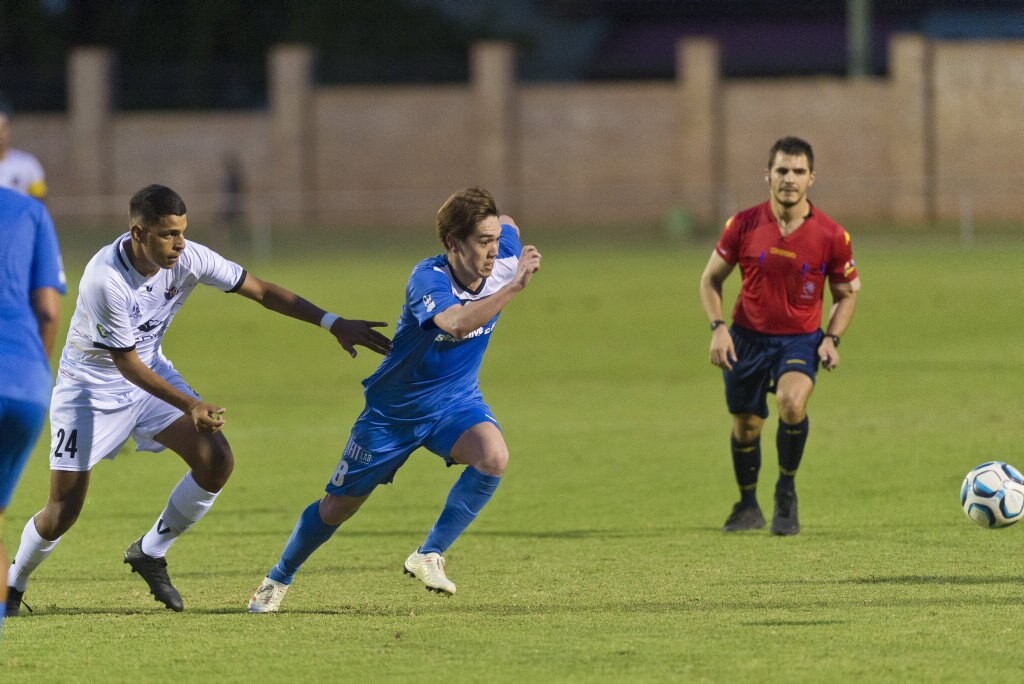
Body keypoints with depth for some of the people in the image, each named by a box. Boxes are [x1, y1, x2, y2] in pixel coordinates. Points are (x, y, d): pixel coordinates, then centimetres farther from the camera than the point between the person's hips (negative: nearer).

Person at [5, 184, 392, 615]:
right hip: (91, 386, -5)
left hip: (151, 371, 5)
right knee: (64, 511, -8)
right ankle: (14, 584, 21)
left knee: (216, 462, -13)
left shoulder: (187, 259, -17)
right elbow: (126, 363, -27)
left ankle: (150, 553, 8)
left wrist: (333, 324, -14)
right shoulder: (104, 280, -33)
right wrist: (190, 406, -33)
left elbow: (261, 292, -8)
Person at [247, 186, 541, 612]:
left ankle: (429, 556, -15)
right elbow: (456, 323, -52)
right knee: (338, 506, 9)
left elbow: (506, 225, 11)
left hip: (455, 402, 4)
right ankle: (279, 579, 37)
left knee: (493, 457, -30)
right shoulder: (428, 279, -31)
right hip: (395, 411, -4)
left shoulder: (500, 265, -14)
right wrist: (514, 288, -55)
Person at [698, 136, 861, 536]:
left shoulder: (831, 236, -8)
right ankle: (748, 506, 36)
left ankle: (786, 493, -7)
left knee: (792, 402, -29)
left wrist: (832, 339, -9)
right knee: (746, 427, 9)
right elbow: (711, 280, 5)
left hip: (800, 339, -2)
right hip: (747, 337, 2)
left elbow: (846, 294, 6)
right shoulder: (744, 225, -7)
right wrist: (718, 328, -9)